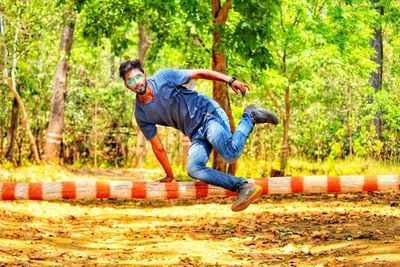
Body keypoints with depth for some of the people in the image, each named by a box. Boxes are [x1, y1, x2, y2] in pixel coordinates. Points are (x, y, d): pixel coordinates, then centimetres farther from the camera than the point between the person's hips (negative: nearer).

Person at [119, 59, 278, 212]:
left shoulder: (163, 78, -10)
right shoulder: (141, 114, 0)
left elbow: (200, 73, -7)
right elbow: (157, 147, 9)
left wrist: (230, 81, -17)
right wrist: (169, 176, 11)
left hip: (208, 114, -4)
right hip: (196, 135, 5)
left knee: (229, 155, -29)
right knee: (193, 169, -23)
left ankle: (249, 117, -2)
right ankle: (243, 187, -20)